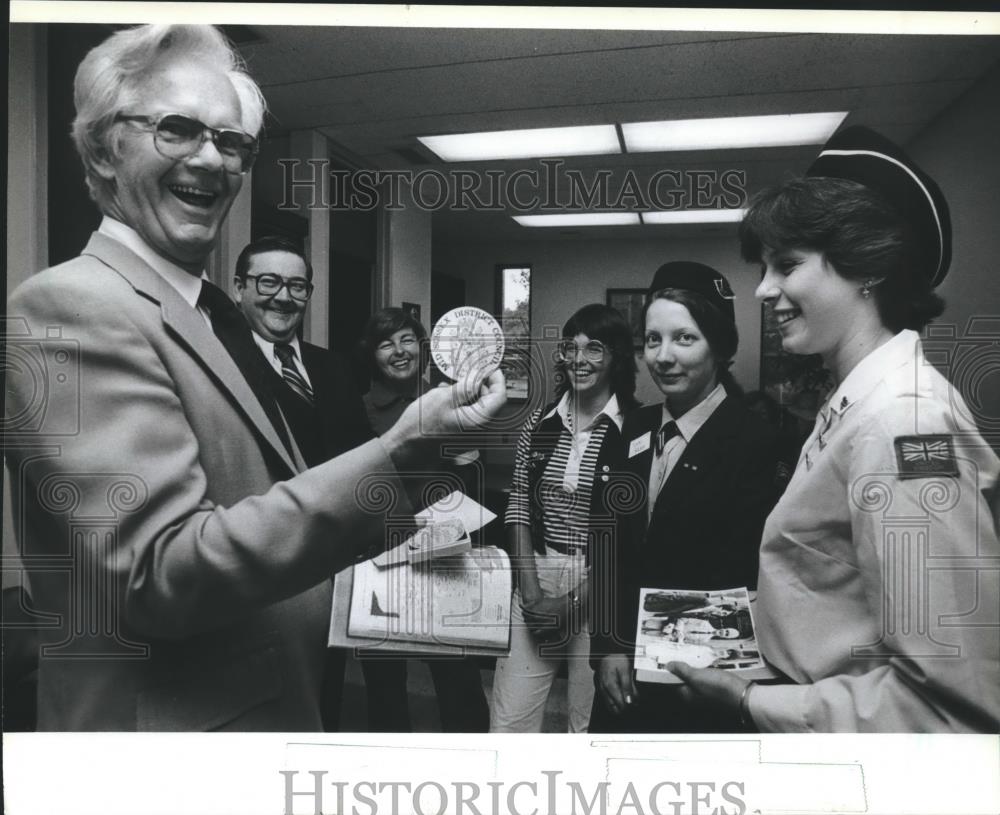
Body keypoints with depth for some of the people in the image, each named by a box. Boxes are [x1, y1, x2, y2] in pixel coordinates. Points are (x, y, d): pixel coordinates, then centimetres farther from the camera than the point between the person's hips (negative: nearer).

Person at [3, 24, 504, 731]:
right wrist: (398, 453, -31)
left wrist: (395, 532, 4)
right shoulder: (69, 307, -18)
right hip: (168, 723, -8)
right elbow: (160, 573, -26)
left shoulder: (217, 314, 8)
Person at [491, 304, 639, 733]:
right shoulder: (539, 422, 6)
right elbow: (519, 507, 6)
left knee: (590, 721, 10)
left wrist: (575, 598, -10)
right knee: (508, 721, 6)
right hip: (536, 580, 3)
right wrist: (530, 587, -4)